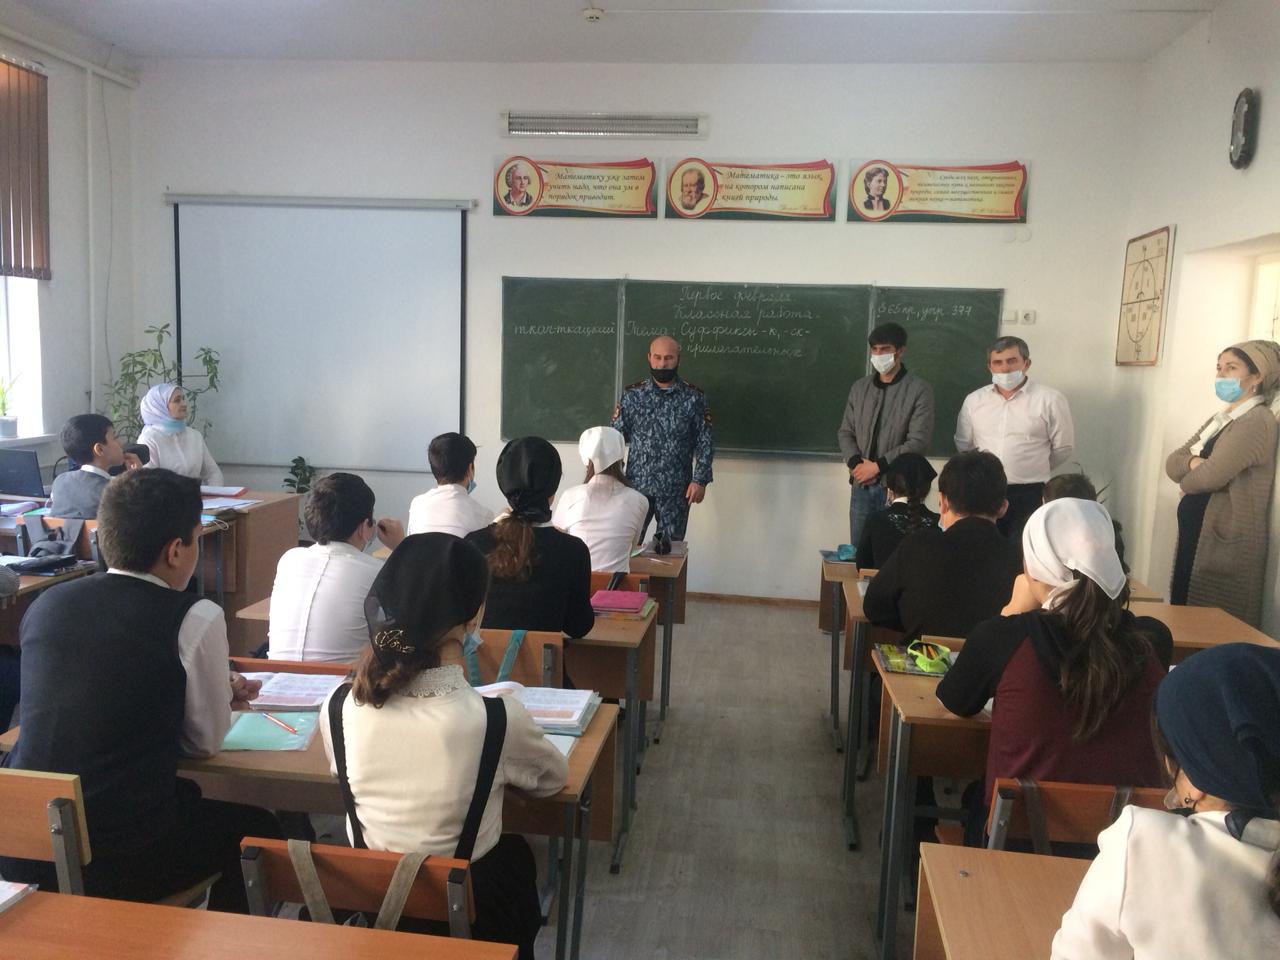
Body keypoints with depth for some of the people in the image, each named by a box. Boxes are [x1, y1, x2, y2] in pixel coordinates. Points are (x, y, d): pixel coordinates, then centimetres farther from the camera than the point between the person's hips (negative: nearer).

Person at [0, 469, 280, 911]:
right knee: (259, 829, 21)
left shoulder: (46, 603, 4)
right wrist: (223, 694, 21)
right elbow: (206, 740, 0)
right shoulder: (196, 619, -12)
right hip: (119, 862, -6)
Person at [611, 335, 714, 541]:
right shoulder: (632, 395, 1)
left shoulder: (694, 398, -1)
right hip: (636, 485, 1)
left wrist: (700, 480, -8)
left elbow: (705, 443, 0)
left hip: (676, 489, -1)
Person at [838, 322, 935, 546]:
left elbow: (918, 442, -12)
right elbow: (845, 432, 11)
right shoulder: (859, 387, 10)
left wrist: (877, 466, -14)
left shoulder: (919, 390, -5)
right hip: (861, 486, 4)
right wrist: (856, 464, -7)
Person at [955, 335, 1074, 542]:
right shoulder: (974, 400, 7)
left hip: (1029, 495, -3)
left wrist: (1032, 470, 13)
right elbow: (963, 444, 17)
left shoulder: (1050, 400, -4)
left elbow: (1063, 447, 3)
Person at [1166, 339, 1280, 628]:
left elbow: (1211, 476, -23)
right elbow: (1172, 463, 8)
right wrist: (1195, 463, -14)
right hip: (1194, 537, 9)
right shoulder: (1220, 419, 16)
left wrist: (1187, 481, -1)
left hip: (1225, 543, -9)